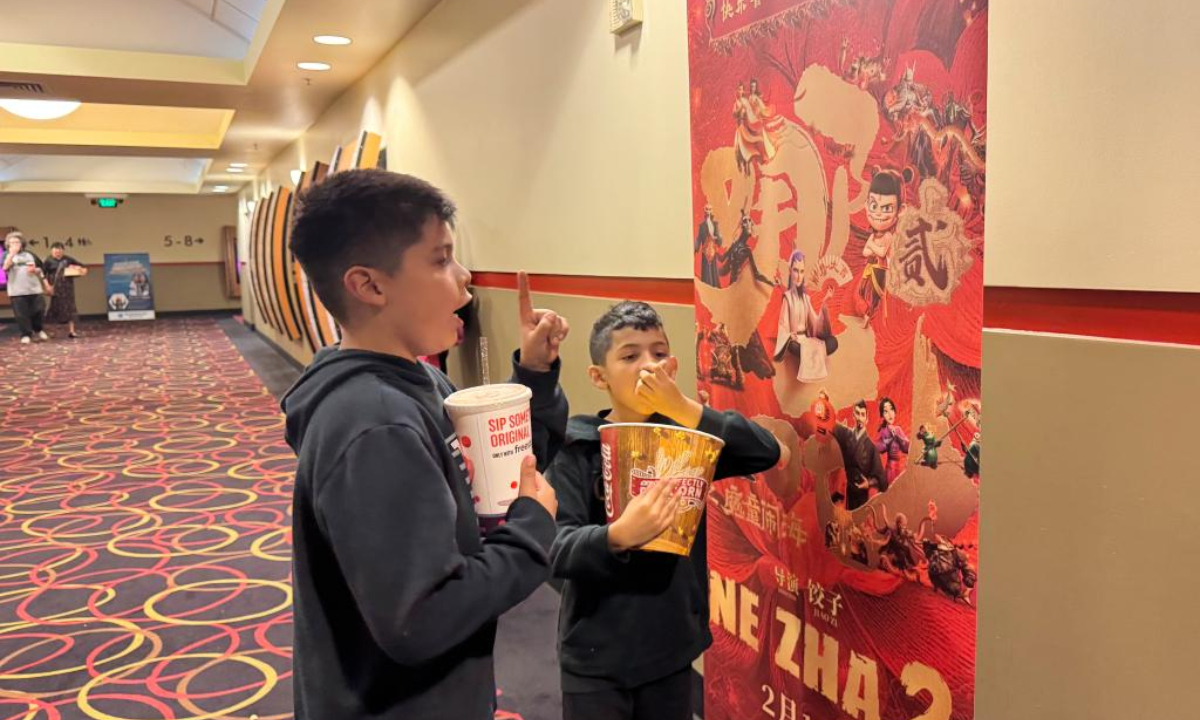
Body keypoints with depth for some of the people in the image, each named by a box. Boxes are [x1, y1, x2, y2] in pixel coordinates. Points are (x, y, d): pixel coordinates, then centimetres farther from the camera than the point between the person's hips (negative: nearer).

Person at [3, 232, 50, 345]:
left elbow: (39, 269, 17)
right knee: (21, 314, -2)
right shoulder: (7, 256, 5)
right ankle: (26, 335, 7)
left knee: (38, 311, 4)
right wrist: (12, 254, -19)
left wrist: (34, 270, -6)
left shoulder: (30, 255, 13)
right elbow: (5, 267, -15)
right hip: (17, 291, -2)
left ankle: (38, 330, 25)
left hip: (34, 289, 2)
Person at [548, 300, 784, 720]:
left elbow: (768, 453, -14)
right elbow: (555, 548, -17)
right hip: (596, 655, -3)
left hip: (672, 647, 3)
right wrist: (618, 536, -36)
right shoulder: (577, 447, -11)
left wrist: (685, 408, -23)